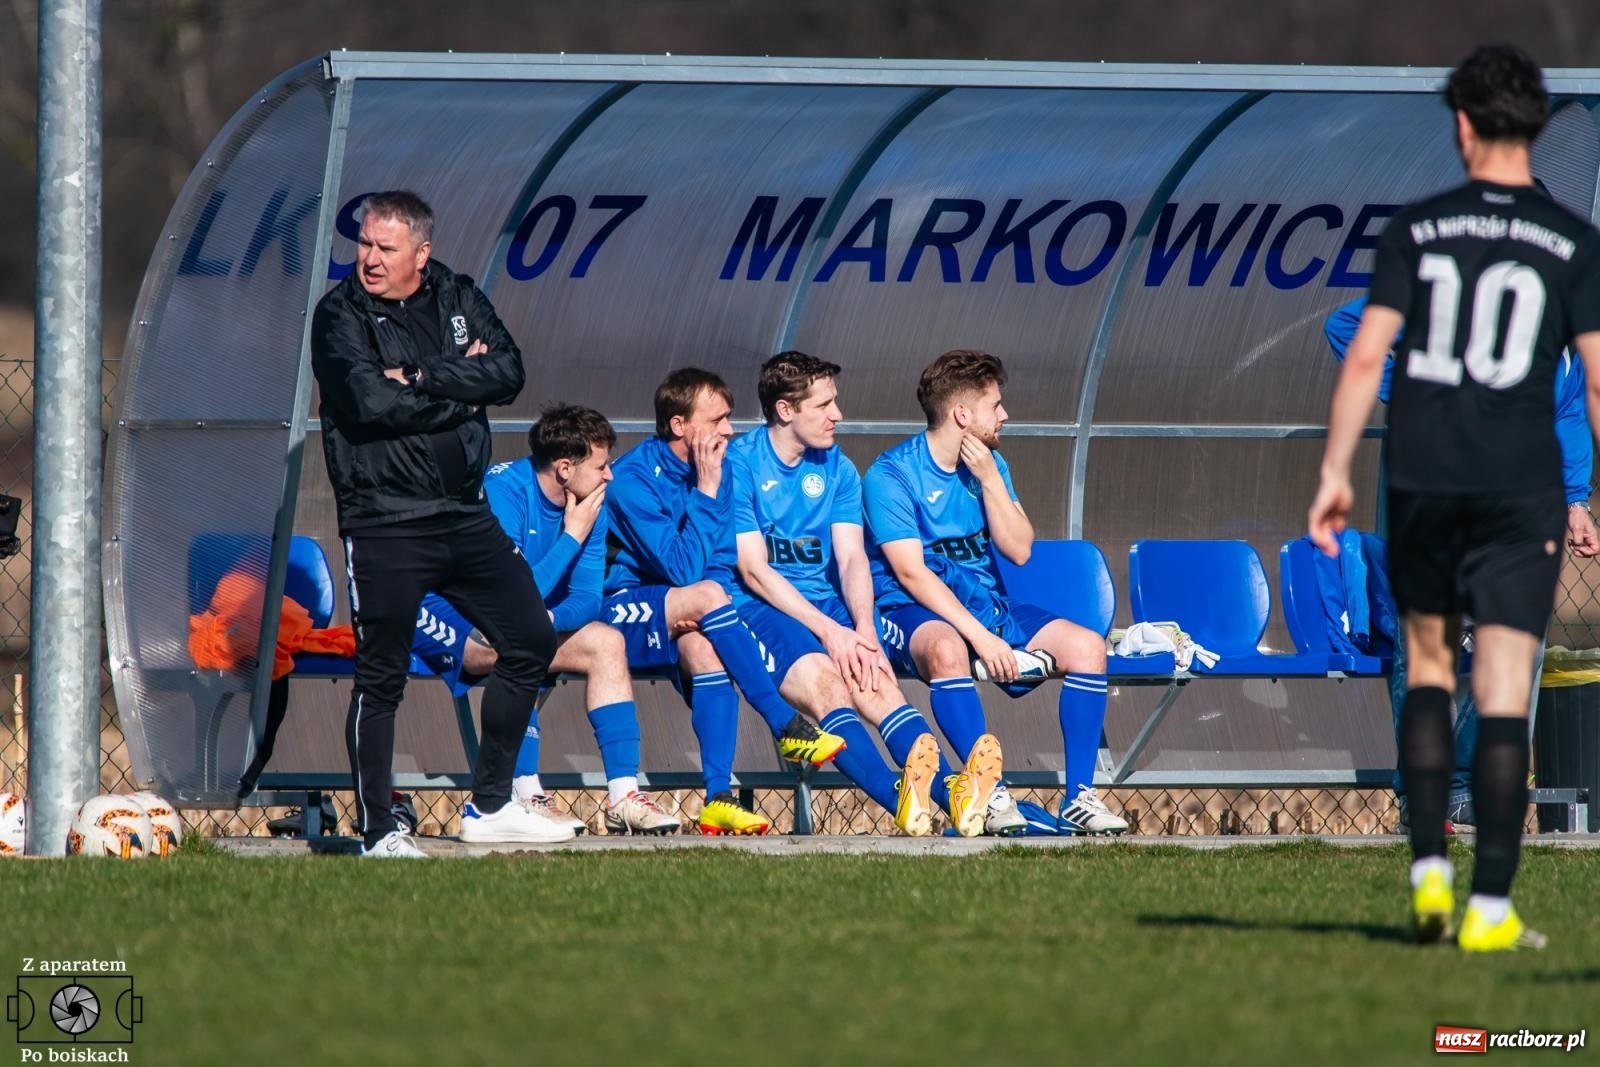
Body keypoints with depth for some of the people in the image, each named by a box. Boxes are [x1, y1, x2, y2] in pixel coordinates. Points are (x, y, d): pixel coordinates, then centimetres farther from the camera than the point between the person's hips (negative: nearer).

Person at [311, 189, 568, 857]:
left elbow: (508, 371, -6)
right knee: (381, 679, -5)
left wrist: (422, 376, -16)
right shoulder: (341, 314, -6)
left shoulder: (457, 299, 8)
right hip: (384, 522, -6)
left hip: (465, 515, 6)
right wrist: (460, 391, -8)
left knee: (531, 641, 10)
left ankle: (488, 807, 22)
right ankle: (378, 833, 3)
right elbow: (370, 401, -20)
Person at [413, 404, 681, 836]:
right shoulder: (503, 491, -25)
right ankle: (526, 795, -35)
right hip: (440, 617, -8)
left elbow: (586, 599, -4)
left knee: (606, 642, -7)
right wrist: (572, 536, -23)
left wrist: (549, 618, -28)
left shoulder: (589, 504, -2)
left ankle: (623, 795, -11)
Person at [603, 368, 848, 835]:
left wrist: (702, 616, -14)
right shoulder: (632, 478, -17)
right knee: (705, 596, -34)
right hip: (621, 613, -5)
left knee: (702, 647, -32)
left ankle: (718, 797, -36)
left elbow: (722, 564, 6)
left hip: (678, 623, 5)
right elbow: (684, 570, -22)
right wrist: (706, 492, -22)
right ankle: (786, 727, -29)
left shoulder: (718, 469, 4)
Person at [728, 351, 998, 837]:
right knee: (819, 679, -33)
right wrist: (829, 631, -18)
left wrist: (863, 628, -15)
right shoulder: (738, 463, -4)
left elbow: (852, 559, 5)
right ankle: (900, 798, -56)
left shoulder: (837, 469, 14)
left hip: (826, 603, 5)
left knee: (875, 682, -25)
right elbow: (753, 570, -10)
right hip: (760, 608, -5)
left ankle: (951, 791, -48)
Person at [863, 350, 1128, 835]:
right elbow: (912, 574, -18)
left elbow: (1019, 550, 1)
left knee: (1085, 645, -13)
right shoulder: (891, 475, -11)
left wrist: (989, 479, -11)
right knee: (947, 648, -41)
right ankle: (991, 794, -39)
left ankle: (1079, 798, -15)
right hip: (912, 611, -7)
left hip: (987, 606, 7)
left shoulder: (989, 464, 9)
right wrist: (980, 636, -26)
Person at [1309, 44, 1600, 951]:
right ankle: (1491, 906, -5)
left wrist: (1336, 472, 4)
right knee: (1504, 699, -1)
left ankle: (1430, 867, 8)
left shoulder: (1418, 230, 3)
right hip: (1523, 487, -1)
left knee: (1428, 670, 18)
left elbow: (1367, 355, -1)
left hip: (1423, 479, 1)